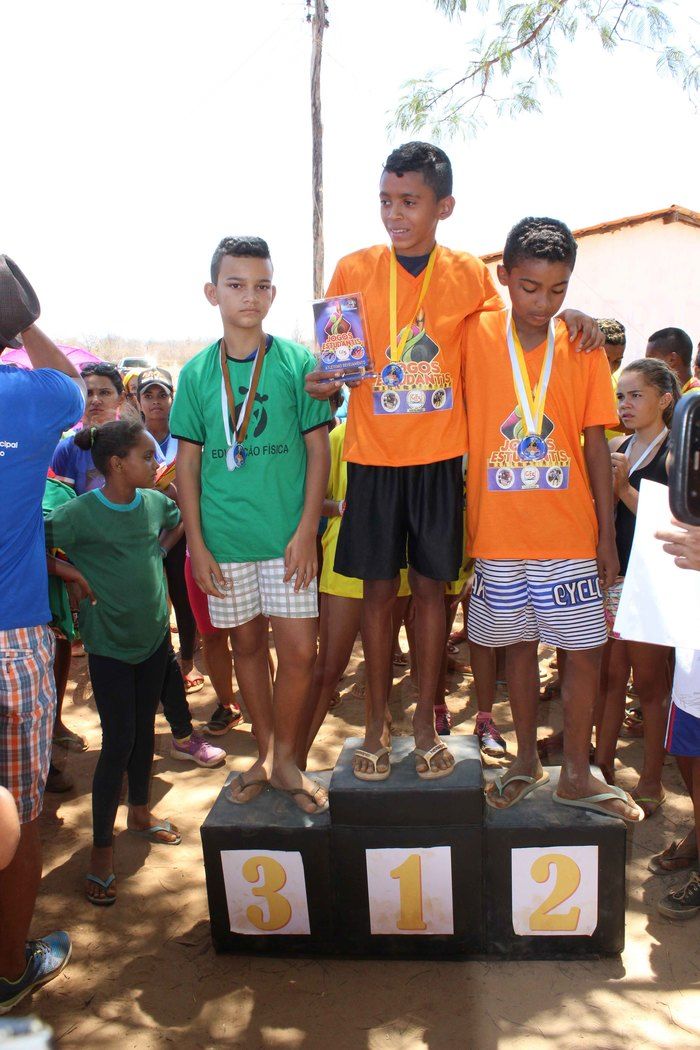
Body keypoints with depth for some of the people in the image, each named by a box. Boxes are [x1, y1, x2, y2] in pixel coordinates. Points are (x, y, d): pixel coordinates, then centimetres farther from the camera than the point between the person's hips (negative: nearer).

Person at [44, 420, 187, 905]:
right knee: (118, 740, -2)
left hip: (155, 633, 5)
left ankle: (140, 811, 39)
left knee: (145, 728, 18)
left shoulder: (155, 501, -1)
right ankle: (102, 846, 13)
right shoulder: (78, 513, -17)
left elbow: (179, 522, 20)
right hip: (109, 642, -5)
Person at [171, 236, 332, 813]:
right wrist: (196, 542, 0)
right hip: (222, 538, 2)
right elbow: (188, 462, 5)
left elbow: (319, 447, -1)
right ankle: (264, 753, 30)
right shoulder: (196, 372, 4)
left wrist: (307, 530, -8)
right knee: (247, 643, 13)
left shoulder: (298, 361, -1)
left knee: (299, 650, -1)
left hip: (287, 535, -1)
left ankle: (285, 757, 20)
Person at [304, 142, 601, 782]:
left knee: (431, 584, 7)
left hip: (439, 457, 0)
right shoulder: (354, 270, 1)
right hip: (373, 456, 0)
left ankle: (426, 722, 22)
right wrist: (322, 383, -17)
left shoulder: (469, 274, 2)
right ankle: (377, 723, 22)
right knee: (378, 586, 6)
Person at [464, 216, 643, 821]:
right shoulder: (476, 335, -3)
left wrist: (608, 535, 2)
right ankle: (527, 762, 33)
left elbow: (596, 444, 4)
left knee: (585, 651, 4)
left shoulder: (582, 347, 1)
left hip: (569, 534, 1)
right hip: (498, 533, 0)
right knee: (519, 646, 13)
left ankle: (576, 775, 24)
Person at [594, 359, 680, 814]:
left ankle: (652, 780, 18)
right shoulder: (615, 447, 10)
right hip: (612, 574, 6)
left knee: (649, 681, 4)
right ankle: (603, 767, 24)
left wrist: (624, 488, -20)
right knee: (609, 676, 12)